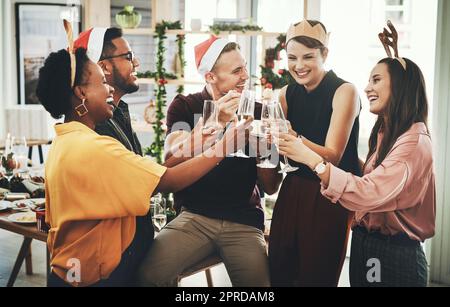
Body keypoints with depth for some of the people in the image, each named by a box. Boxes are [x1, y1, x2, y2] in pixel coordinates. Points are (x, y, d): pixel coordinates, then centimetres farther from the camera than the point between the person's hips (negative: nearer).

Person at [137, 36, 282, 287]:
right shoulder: (185, 107, 4)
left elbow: (271, 187, 6)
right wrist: (217, 121, -23)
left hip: (244, 222, 2)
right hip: (194, 216, -1)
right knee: (152, 273, -27)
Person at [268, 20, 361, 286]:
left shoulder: (344, 92, -11)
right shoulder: (287, 95, 5)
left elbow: (332, 156, -18)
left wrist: (294, 137, -34)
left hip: (331, 197, -5)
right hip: (293, 192, 5)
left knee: (316, 278, 6)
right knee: (279, 274, 9)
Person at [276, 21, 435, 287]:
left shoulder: (414, 141, -19)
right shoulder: (386, 132, 11)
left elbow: (370, 194, -29)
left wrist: (310, 158, -30)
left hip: (394, 256, -8)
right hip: (364, 245, 8)